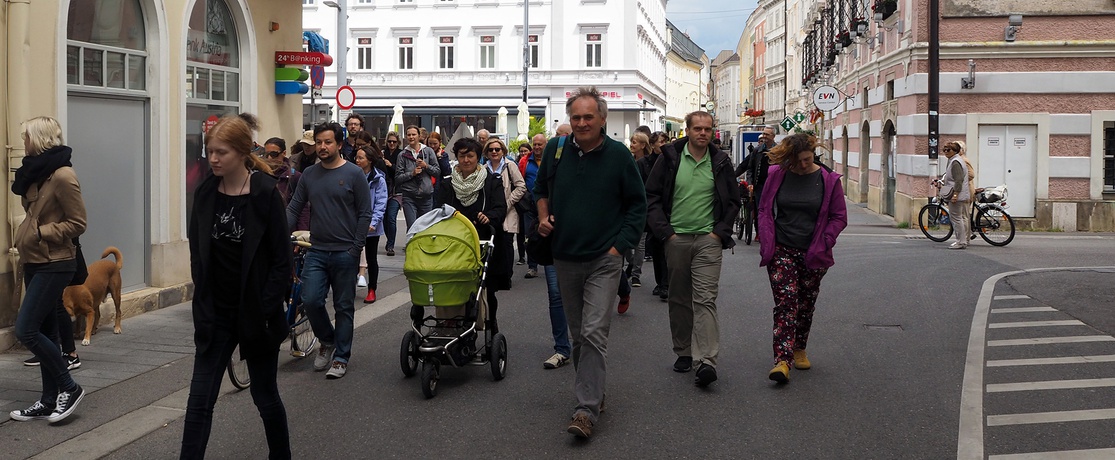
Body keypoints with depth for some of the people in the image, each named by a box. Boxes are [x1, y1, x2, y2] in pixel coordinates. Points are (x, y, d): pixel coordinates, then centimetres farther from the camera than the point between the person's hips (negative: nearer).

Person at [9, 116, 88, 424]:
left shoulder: (62, 176, -15)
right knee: (43, 332, 10)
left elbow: (77, 224, -15)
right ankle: (50, 401, 17)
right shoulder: (37, 174, 13)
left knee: (26, 330, -12)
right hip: (35, 263, 9)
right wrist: (23, 237, 7)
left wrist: (39, 233, -20)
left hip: (54, 265, -9)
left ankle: (69, 387, 1)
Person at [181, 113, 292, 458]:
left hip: (255, 313, -3)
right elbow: (197, 252, 9)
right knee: (199, 401, 0)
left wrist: (263, 311, -13)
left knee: (265, 397, 11)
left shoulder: (265, 193, -12)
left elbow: (282, 261, -11)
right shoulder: (205, 192, 2)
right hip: (216, 314, 4)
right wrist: (204, 306, 2)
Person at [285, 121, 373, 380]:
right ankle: (327, 341, 19)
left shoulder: (354, 174, -4)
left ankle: (341, 358, 14)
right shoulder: (309, 175, 9)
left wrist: (356, 247, -9)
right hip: (317, 251, 3)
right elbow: (294, 208, 12)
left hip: (344, 252, -3)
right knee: (310, 300, -7)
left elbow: (365, 213, -4)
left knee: (343, 307, 4)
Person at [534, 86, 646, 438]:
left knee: (594, 332, -13)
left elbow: (637, 205, 1)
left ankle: (586, 409, -13)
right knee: (578, 334, 13)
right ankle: (592, 391, 29)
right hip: (565, 259, 4)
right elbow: (541, 189, 20)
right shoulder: (556, 150, 3)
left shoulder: (618, 155, -6)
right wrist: (544, 217, 1)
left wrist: (620, 245, -6)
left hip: (604, 261, -4)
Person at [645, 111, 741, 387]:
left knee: (705, 299, -10)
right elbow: (651, 196, 3)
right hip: (676, 239, 1)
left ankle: (706, 361, -18)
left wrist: (720, 231, 1)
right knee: (679, 299, 10)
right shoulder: (670, 159, 2)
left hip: (708, 240, -1)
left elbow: (734, 201, 13)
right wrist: (664, 231, -4)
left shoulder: (720, 162, 6)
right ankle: (683, 352, 23)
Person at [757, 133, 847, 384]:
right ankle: (782, 359, -17)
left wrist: (823, 244, -6)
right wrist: (767, 242, -3)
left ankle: (799, 349, 32)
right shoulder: (776, 175, 0)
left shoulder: (828, 180, -2)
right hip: (782, 251, -1)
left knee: (806, 305, 13)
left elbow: (839, 216, 4)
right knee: (785, 302, -12)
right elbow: (764, 210, 7)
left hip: (813, 255, 1)